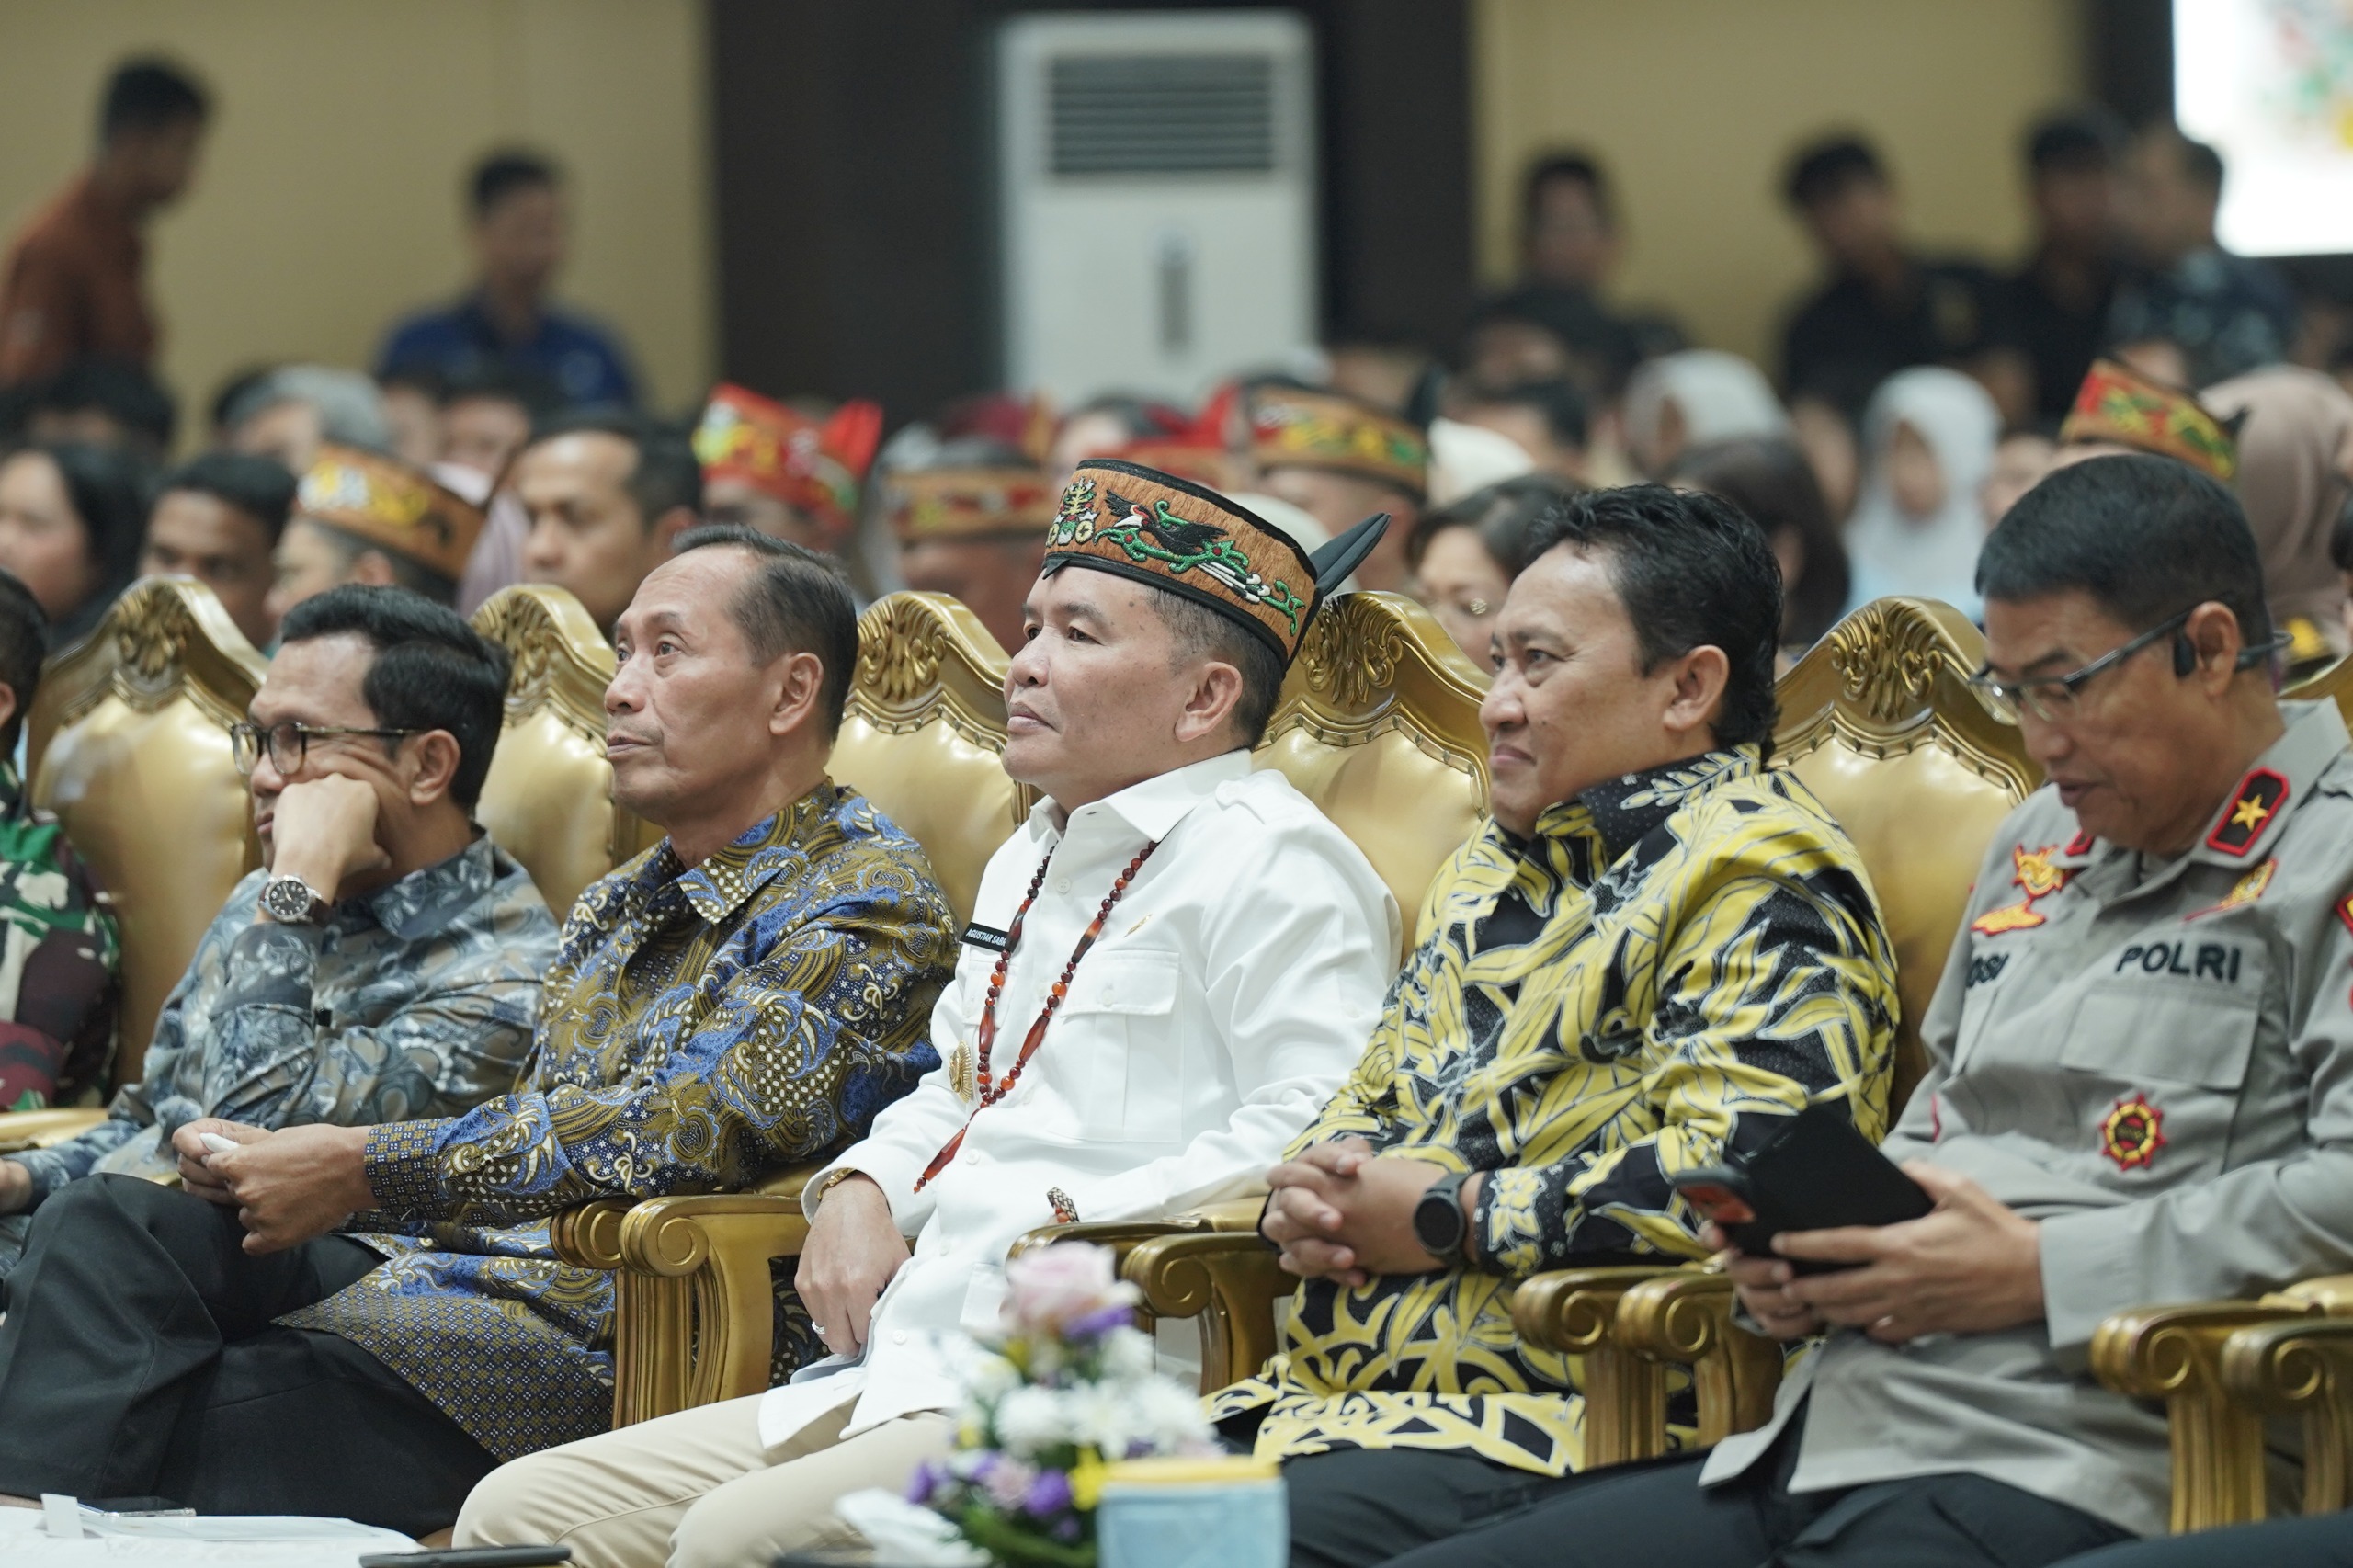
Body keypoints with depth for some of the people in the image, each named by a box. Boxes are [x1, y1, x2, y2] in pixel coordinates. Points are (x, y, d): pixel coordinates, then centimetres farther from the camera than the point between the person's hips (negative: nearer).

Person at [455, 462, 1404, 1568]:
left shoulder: (1266, 862, -5)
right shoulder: (1030, 863, 26)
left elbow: (1316, 1129, -17)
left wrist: (1076, 1224, -18)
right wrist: (860, 1191, 16)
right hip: (904, 1372, 10)